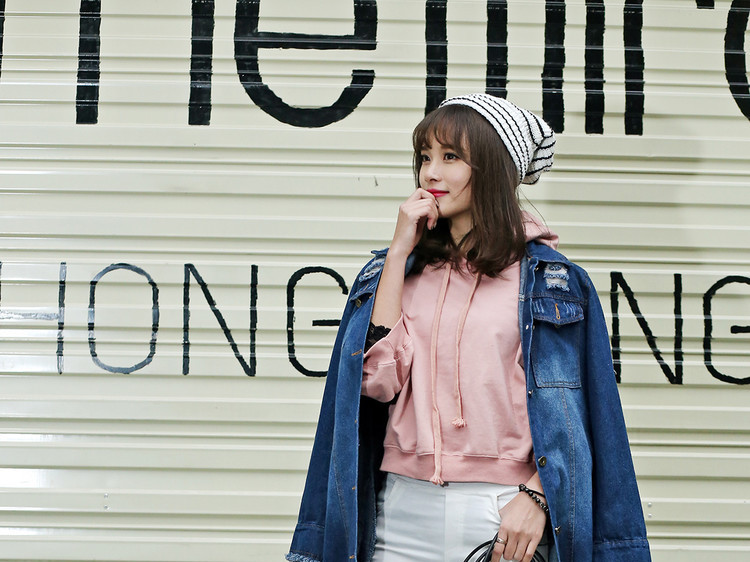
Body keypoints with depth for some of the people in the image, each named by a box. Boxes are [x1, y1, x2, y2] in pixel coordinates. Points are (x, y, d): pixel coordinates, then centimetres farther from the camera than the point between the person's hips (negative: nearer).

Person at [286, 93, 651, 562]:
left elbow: (566, 408, -2)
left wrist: (536, 498, -14)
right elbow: (378, 378, -5)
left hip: (506, 512, -3)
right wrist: (400, 252, -4)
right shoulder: (397, 269, 10)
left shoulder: (549, 279, 1)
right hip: (405, 507, 3)